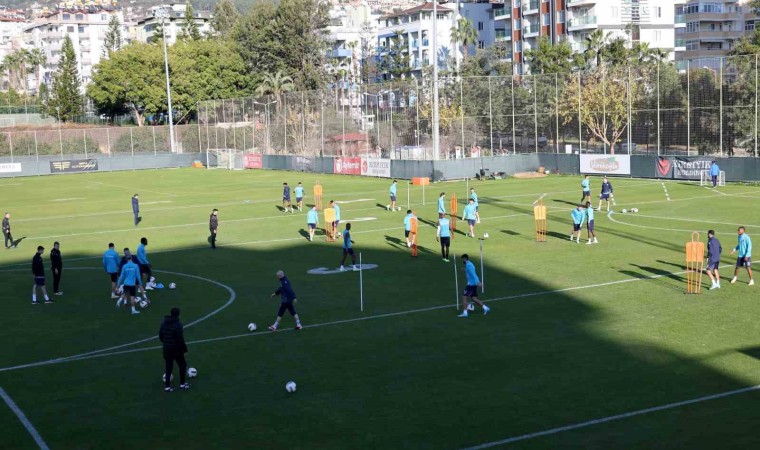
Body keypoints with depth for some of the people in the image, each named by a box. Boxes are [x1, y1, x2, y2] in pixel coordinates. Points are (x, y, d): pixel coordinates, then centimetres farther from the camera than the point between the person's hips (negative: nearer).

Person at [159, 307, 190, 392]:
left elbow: (160, 335, 9)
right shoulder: (178, 324, -20)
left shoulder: (164, 323, 1)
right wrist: (184, 348, -9)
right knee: (182, 365, 13)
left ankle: (167, 386, 11)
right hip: (176, 349, -6)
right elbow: (180, 339, -21)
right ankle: (182, 384, 19)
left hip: (166, 349, 6)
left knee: (168, 367, 12)